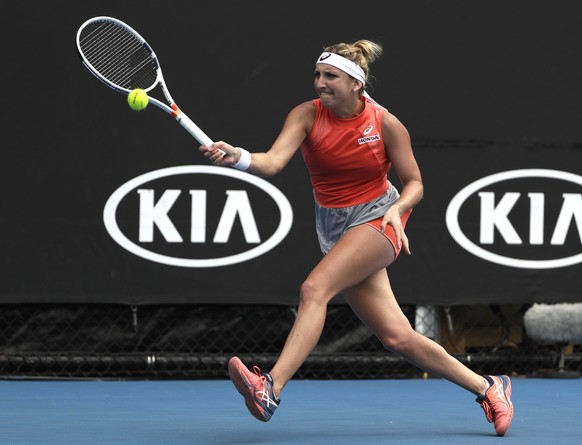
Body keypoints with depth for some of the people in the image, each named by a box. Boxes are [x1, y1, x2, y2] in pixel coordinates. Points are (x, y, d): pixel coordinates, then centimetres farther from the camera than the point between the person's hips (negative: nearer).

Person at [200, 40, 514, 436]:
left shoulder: (385, 124, -9)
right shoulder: (307, 115, -5)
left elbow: (414, 183, 0)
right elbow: (274, 162, -20)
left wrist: (397, 209, -21)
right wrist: (239, 157, -41)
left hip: (377, 219, -4)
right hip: (334, 227, 4)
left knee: (315, 288, -29)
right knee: (397, 337, 0)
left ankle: (270, 390, -36)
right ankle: (486, 387, 17)